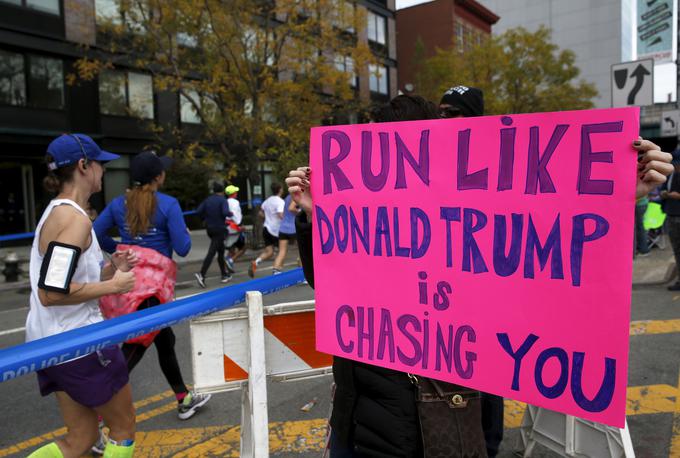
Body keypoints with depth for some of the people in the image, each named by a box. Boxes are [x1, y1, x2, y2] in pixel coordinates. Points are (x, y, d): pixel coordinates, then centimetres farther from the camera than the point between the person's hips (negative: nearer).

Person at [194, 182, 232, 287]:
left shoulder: (208, 199, 8)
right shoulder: (222, 200, -8)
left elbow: (198, 211, -1)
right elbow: (225, 212, -23)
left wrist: (206, 218, 13)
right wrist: (231, 214, -3)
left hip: (209, 228, 7)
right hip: (219, 229, -7)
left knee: (221, 250, 17)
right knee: (212, 252, -9)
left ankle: (224, 274, 23)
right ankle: (201, 274, -20)